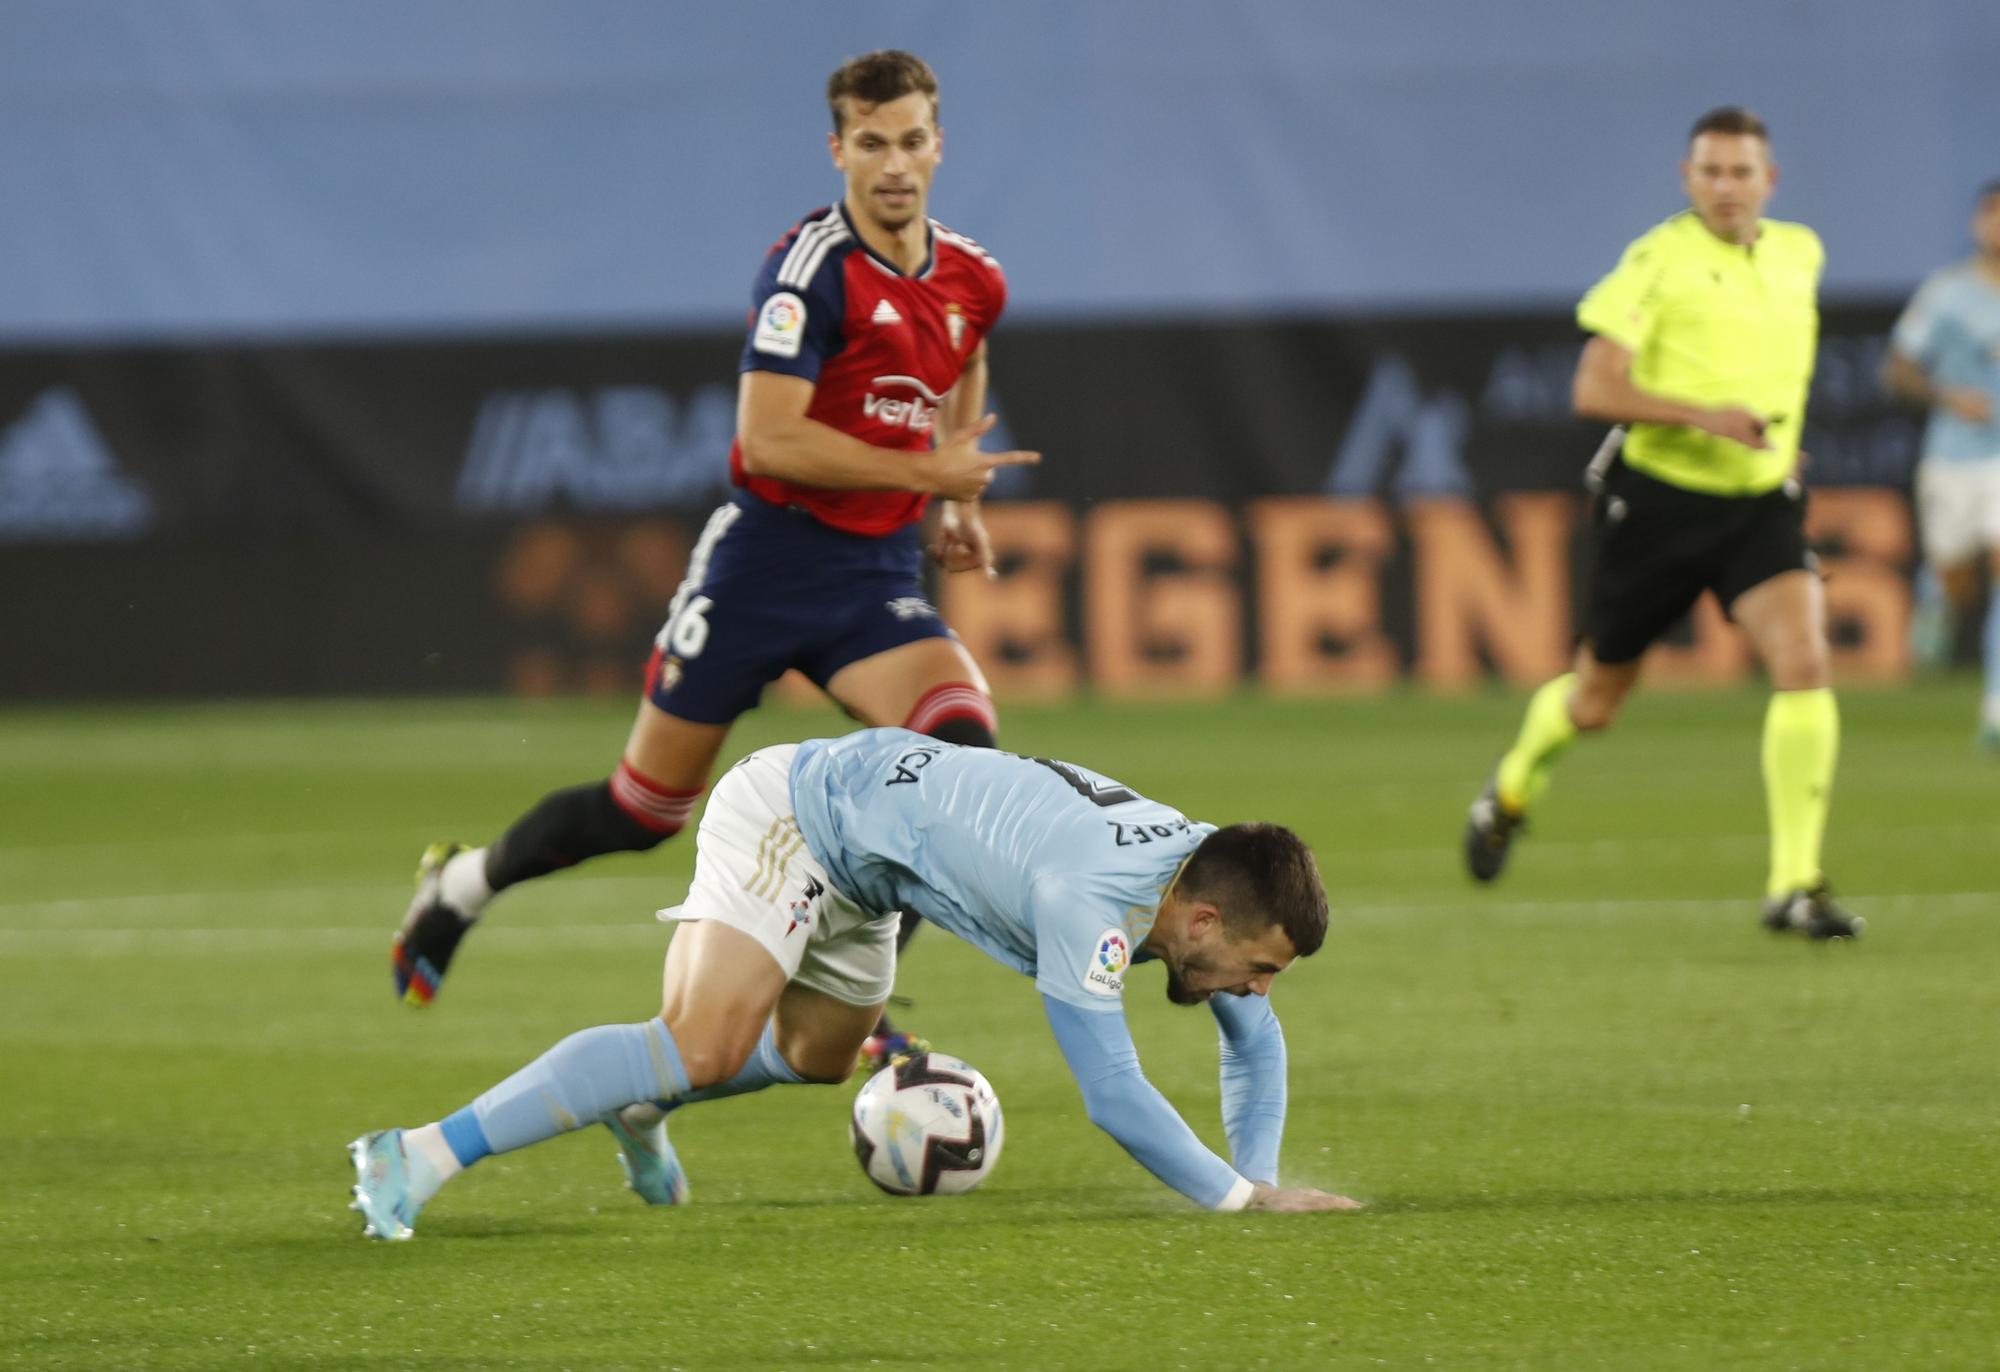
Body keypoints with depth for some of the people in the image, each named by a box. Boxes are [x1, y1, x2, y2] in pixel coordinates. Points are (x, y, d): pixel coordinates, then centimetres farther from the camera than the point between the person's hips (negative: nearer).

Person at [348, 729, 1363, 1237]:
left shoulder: (1213, 874, -7)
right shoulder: (1091, 900, -33)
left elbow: (1253, 1037, 9)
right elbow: (1113, 1095, -36)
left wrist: (1257, 1178, -3)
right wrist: (1242, 1198, -29)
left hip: (855, 853, 9)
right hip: (792, 815, -9)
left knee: (818, 1054, 24)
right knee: (705, 1048, -25)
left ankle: (639, 1105, 48)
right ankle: (422, 1158, -29)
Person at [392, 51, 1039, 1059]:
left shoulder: (972, 282, 4)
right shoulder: (813, 266, -17)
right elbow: (767, 440, -25)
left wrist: (962, 503, 20)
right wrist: (923, 471, -21)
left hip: (877, 578, 5)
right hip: (766, 557, -5)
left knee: (963, 742, -24)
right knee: (646, 812, 5)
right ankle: (464, 884, 34)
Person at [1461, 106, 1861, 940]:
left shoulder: (1798, 254, 7)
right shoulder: (1659, 260, -12)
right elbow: (1594, 390, -16)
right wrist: (1703, 415, -27)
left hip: (1761, 504, 3)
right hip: (1659, 502, -3)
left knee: (1805, 666, -19)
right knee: (1596, 699, 11)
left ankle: (1795, 886, -15)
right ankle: (1511, 792, 45)